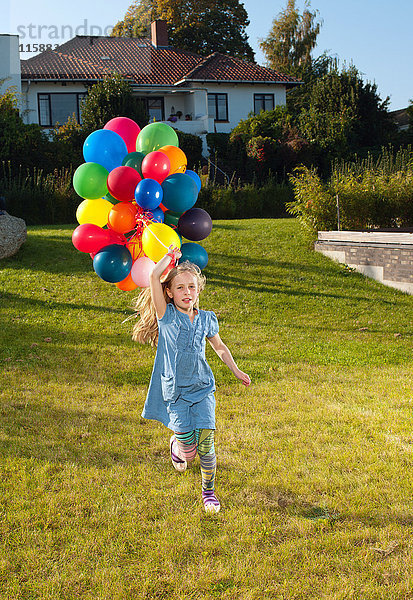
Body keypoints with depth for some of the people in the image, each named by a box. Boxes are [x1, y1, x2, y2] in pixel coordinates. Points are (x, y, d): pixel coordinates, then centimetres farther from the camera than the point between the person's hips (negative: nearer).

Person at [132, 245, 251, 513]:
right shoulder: (166, 315, -5)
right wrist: (171, 255, -6)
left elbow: (219, 346, 22)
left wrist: (237, 371, 26)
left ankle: (209, 491, 15)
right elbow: (154, 276, -18)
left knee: (206, 445, -8)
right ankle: (176, 445, 35)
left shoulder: (206, 319, 4)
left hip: (202, 389, 2)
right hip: (175, 392, -2)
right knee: (188, 450, -3)